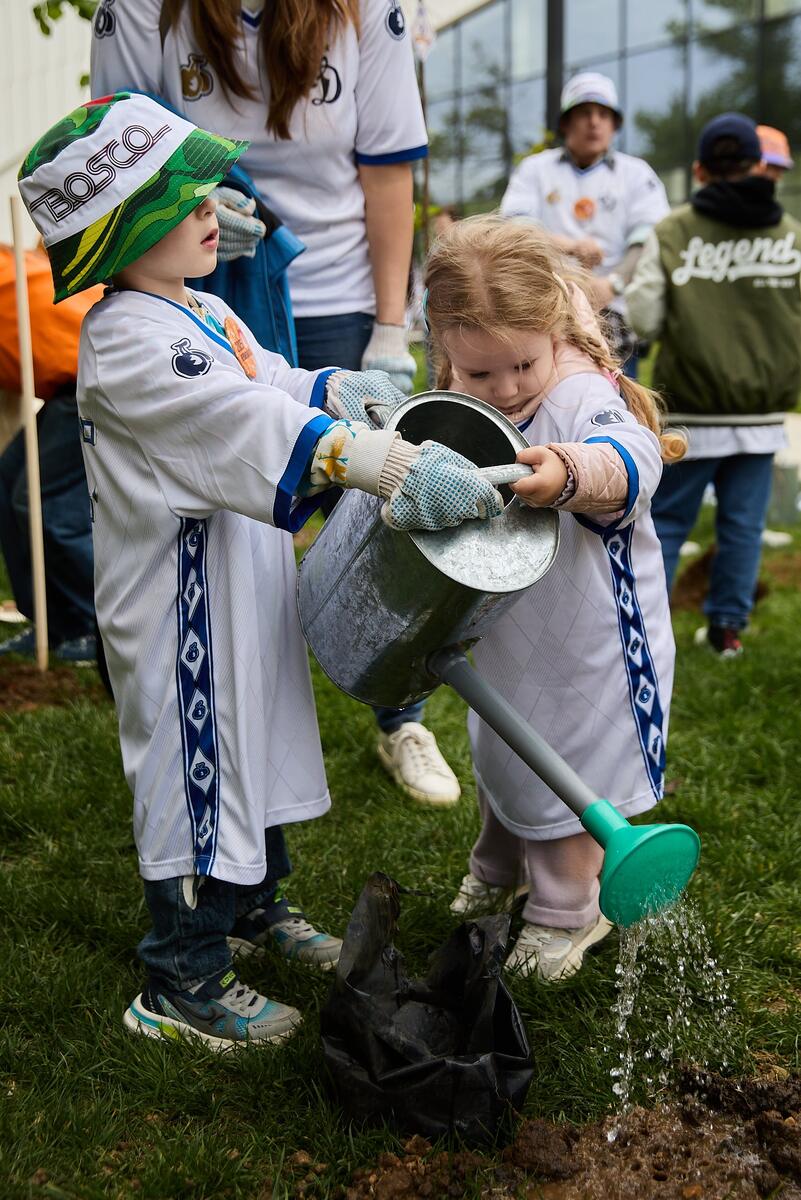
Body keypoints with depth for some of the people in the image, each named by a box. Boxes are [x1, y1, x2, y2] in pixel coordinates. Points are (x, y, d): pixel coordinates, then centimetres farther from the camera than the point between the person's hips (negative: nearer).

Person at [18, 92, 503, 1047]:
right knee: (195, 769, 1)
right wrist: (394, 466, -44)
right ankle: (181, 986, 16)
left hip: (245, 591, 10)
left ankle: (256, 905, 44)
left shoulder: (203, 314, 8)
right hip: (181, 604, -10)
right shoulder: (126, 339, -24)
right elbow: (252, 427, -36)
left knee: (256, 746, 23)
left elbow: (268, 386, 23)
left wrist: (334, 388, 1)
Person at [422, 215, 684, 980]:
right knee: (500, 755, 26)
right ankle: (498, 871, 52)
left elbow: (631, 460, -50)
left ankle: (566, 911, 33)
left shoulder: (583, 396, -28)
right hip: (501, 632, 7)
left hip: (584, 643, -7)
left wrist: (571, 473, -69)